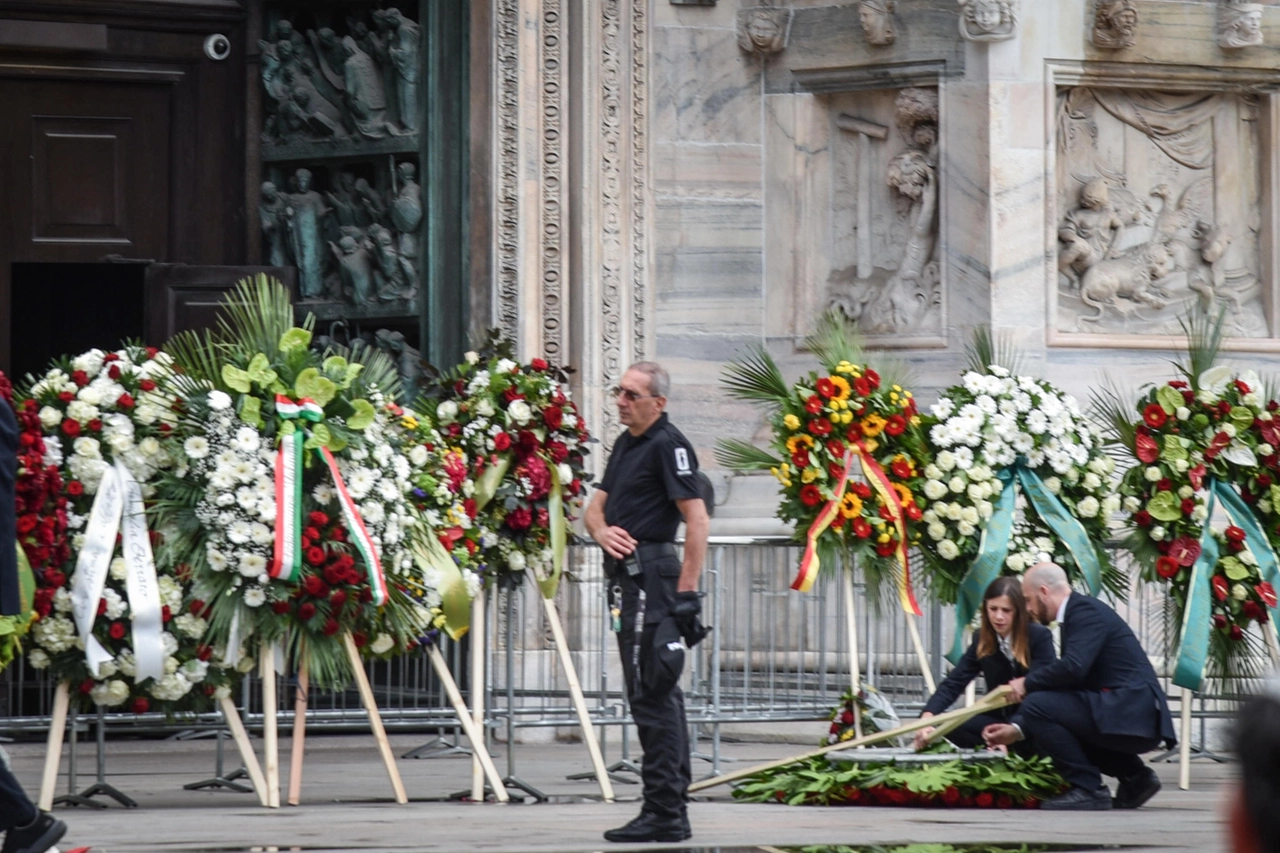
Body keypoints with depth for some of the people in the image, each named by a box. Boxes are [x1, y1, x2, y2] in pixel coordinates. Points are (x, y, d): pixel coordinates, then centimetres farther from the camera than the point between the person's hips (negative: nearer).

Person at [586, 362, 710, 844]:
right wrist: (601, 530, -4)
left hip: (652, 576, -10)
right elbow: (597, 506, 21)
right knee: (659, 695, 14)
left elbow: (697, 519, -18)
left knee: (651, 696, -10)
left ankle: (664, 814, -10)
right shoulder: (626, 443, 17)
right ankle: (672, 809, 20)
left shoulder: (668, 445, -12)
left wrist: (687, 591, -21)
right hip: (629, 577, 10)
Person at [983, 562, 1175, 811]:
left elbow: (1073, 667, -24)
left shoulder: (1085, 610, -9)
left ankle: (1087, 788, -11)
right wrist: (1016, 729, 16)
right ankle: (1134, 775, 16)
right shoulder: (1077, 611, 20)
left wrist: (1027, 683, -8)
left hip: (1133, 717, -10)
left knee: (1036, 704, -17)